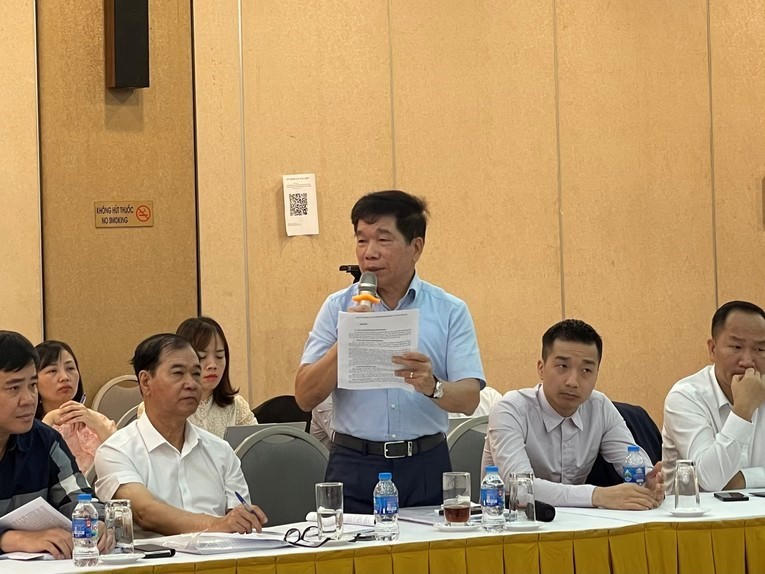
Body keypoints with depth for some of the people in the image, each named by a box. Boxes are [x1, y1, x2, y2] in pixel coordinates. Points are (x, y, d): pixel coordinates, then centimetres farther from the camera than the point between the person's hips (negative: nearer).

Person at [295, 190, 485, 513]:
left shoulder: (450, 311, 6)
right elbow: (305, 398, 0)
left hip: (426, 465, 0)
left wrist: (432, 387, -25)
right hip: (355, 466, 0)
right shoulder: (338, 308, 7)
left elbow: (468, 398, -4)